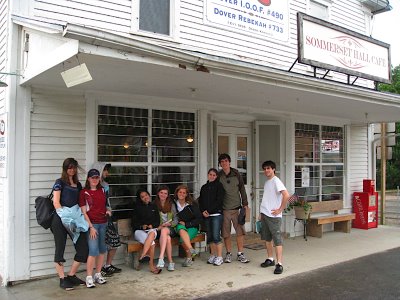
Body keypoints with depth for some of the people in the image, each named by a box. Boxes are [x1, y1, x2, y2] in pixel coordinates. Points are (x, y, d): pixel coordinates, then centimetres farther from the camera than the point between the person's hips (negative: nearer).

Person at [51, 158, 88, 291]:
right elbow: (56, 202, -7)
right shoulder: (60, 182, 0)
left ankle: (71, 276, 17)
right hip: (60, 220, -6)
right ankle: (62, 279, 15)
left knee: (83, 248, 1)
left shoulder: (78, 184, 17)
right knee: (60, 249, 3)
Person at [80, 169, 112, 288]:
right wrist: (91, 227, -13)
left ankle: (98, 274, 22)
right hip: (92, 224, -5)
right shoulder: (84, 192, -4)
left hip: (103, 223, 5)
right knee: (93, 251, -10)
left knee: (102, 250, 9)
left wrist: (108, 210, 5)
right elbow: (84, 212, -7)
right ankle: (89, 277, 1)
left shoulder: (102, 190, 11)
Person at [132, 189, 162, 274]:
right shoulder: (137, 208, 10)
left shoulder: (154, 206, 17)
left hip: (152, 229, 2)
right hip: (139, 231, -1)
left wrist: (152, 225, -7)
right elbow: (134, 223, 6)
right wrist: (142, 226, -13)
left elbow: (158, 221, 14)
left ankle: (143, 255, -42)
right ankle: (151, 265, -33)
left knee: (152, 233, -39)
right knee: (152, 243, -33)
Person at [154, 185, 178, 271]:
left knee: (164, 231, -37)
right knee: (167, 238, -34)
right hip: (159, 229, 0)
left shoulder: (171, 205, 14)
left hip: (170, 229, 0)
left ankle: (161, 258, -46)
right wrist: (158, 226, -15)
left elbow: (176, 220, 9)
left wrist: (169, 224, -11)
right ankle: (170, 262, -31)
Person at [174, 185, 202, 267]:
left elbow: (199, 219, -3)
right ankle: (191, 249, -43)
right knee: (181, 229, -36)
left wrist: (186, 224, -9)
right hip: (180, 227, 1)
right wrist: (178, 222, -9)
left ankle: (189, 257, -13)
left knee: (183, 239, -31)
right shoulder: (174, 204, 2)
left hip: (192, 227, -1)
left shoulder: (191, 205, -2)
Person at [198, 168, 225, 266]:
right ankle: (213, 255, 20)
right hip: (206, 215, 6)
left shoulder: (219, 186, 1)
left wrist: (209, 210, -13)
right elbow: (200, 201, 14)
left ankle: (219, 257, -3)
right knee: (209, 236, 9)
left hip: (216, 214, -5)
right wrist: (203, 211, -3)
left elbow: (219, 200, -9)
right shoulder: (204, 187, 18)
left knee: (216, 236, -10)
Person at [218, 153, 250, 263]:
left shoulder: (236, 174, 4)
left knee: (240, 231, 0)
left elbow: (242, 189, 9)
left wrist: (245, 203, 6)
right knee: (226, 233, 5)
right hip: (224, 209, -1)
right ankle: (228, 253, 20)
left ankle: (240, 254, 12)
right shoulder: (218, 176, 0)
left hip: (237, 207, 1)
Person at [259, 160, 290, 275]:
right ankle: (270, 259, 27)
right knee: (267, 238, 15)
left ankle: (279, 264, -4)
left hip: (273, 216, -9)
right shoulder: (266, 182, 15)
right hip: (264, 215, 9)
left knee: (277, 239, -6)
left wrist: (280, 209, -19)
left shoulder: (276, 181, -12)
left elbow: (286, 195, -24)